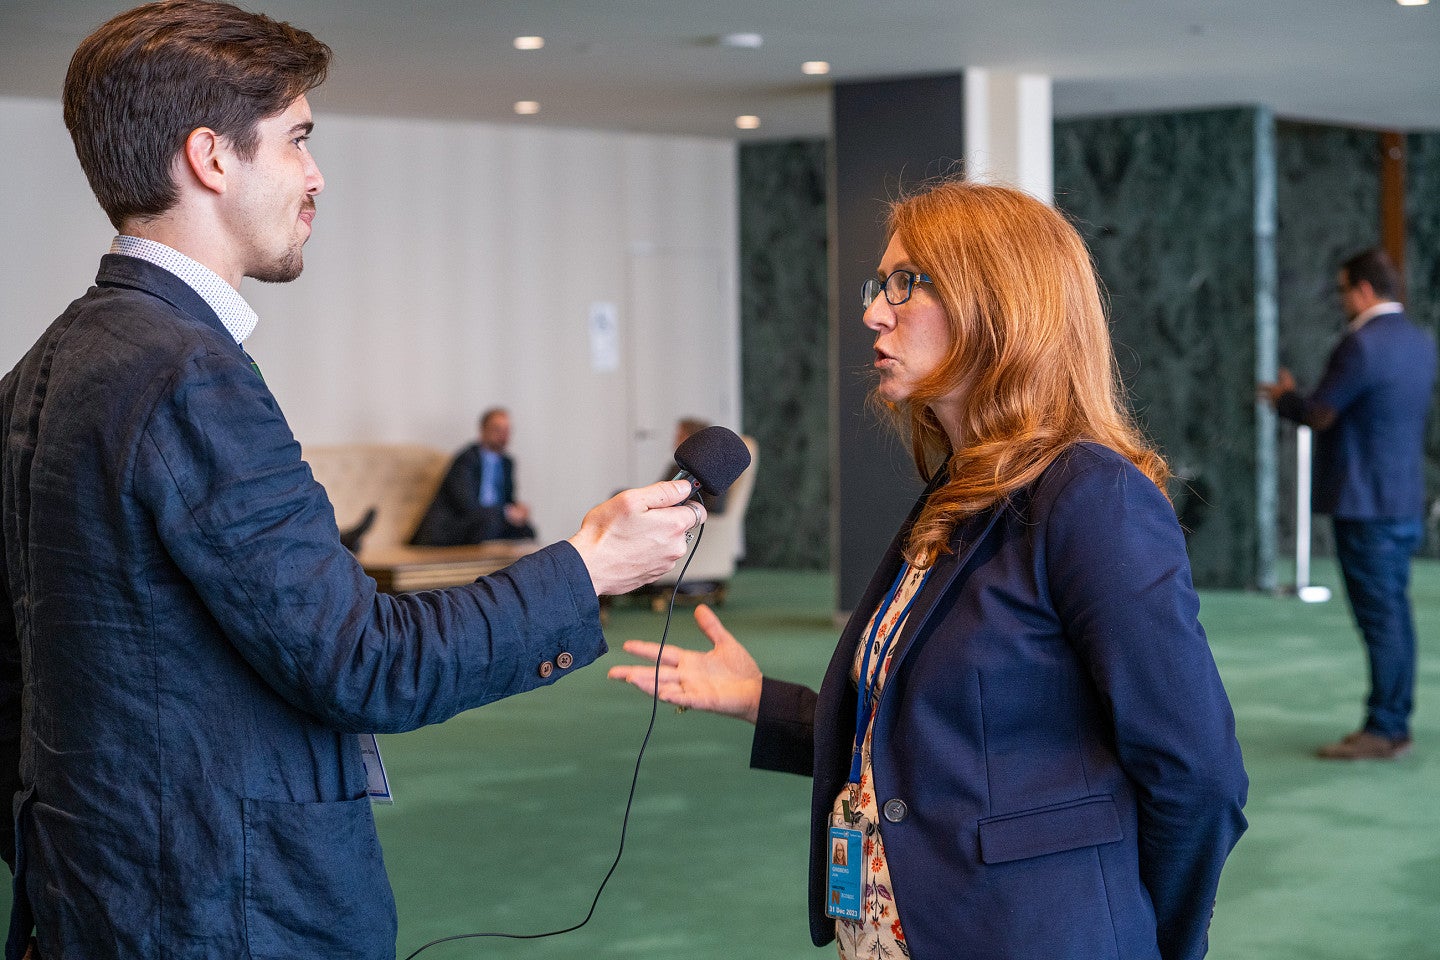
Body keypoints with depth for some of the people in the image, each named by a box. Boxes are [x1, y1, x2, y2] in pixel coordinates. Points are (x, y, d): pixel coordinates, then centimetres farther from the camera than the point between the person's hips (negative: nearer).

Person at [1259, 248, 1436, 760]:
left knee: (1379, 615, -6)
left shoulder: (1361, 344, -17)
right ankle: (1395, 723, 18)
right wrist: (1299, 399, 19)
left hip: (1365, 503, -9)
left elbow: (1320, 415, -13)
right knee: (1394, 611, 13)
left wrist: (1284, 397, 7)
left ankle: (1382, 730, -2)